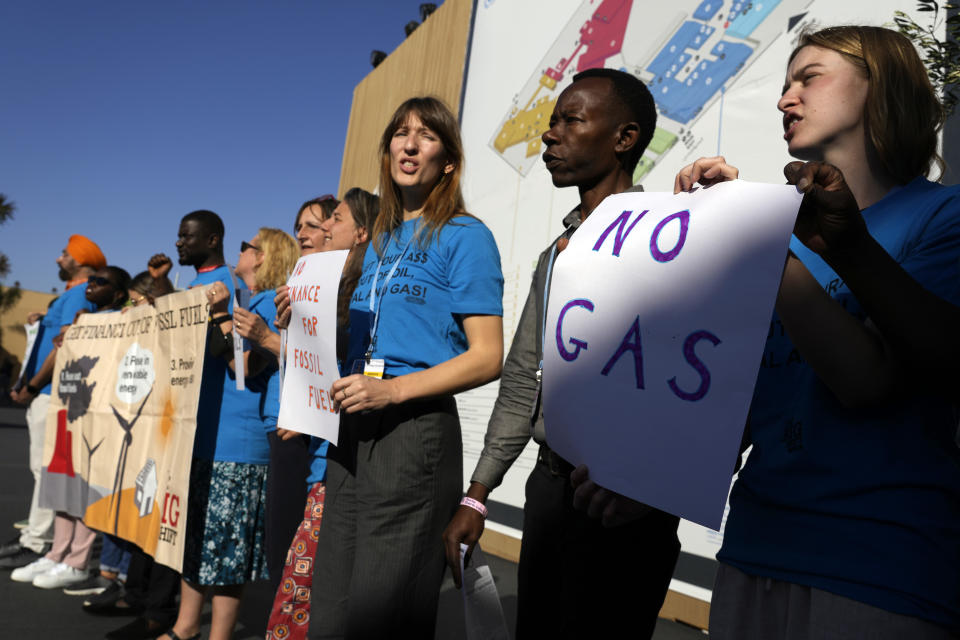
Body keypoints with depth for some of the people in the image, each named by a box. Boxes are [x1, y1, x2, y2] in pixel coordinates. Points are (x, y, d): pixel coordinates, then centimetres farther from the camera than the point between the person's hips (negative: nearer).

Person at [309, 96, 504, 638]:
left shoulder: (464, 236, -3)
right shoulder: (379, 241, 19)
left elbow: (487, 357, -10)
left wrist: (393, 390, -19)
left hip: (417, 426, -7)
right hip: (354, 428, 7)